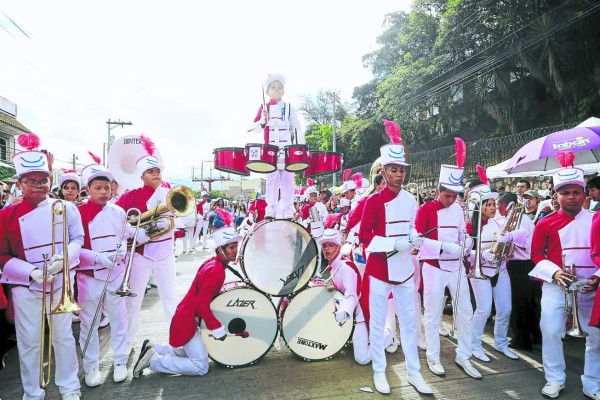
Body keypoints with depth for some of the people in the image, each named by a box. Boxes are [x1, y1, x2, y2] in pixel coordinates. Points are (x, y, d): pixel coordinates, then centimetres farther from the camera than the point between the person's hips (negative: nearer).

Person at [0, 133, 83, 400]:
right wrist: (32, 273, -17)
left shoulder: (66, 208, -4)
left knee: (63, 336, 13)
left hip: (61, 283, 0)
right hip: (25, 288, 0)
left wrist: (64, 258, -19)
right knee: (29, 342, 11)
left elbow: (78, 239, 1)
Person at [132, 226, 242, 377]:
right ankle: (152, 360, -3)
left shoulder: (212, 263, 6)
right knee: (201, 367, -6)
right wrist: (217, 327, -23)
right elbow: (201, 304, -27)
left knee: (190, 352, 28)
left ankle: (152, 349, 24)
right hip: (188, 322, -10)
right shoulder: (216, 270, -24)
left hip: (187, 318, 10)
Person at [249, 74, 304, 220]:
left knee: (287, 181, -1)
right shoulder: (264, 108, 8)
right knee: (271, 181, 5)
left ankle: (288, 212, 4)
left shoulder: (290, 108, 6)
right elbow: (255, 128, 4)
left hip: (287, 150, -1)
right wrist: (263, 120, -15)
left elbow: (297, 130, 3)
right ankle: (270, 211, 11)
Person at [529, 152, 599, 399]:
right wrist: (554, 272, -13)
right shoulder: (546, 223, -1)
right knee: (550, 331, -1)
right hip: (555, 285, -1)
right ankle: (554, 380, 18)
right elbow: (536, 254, 3)